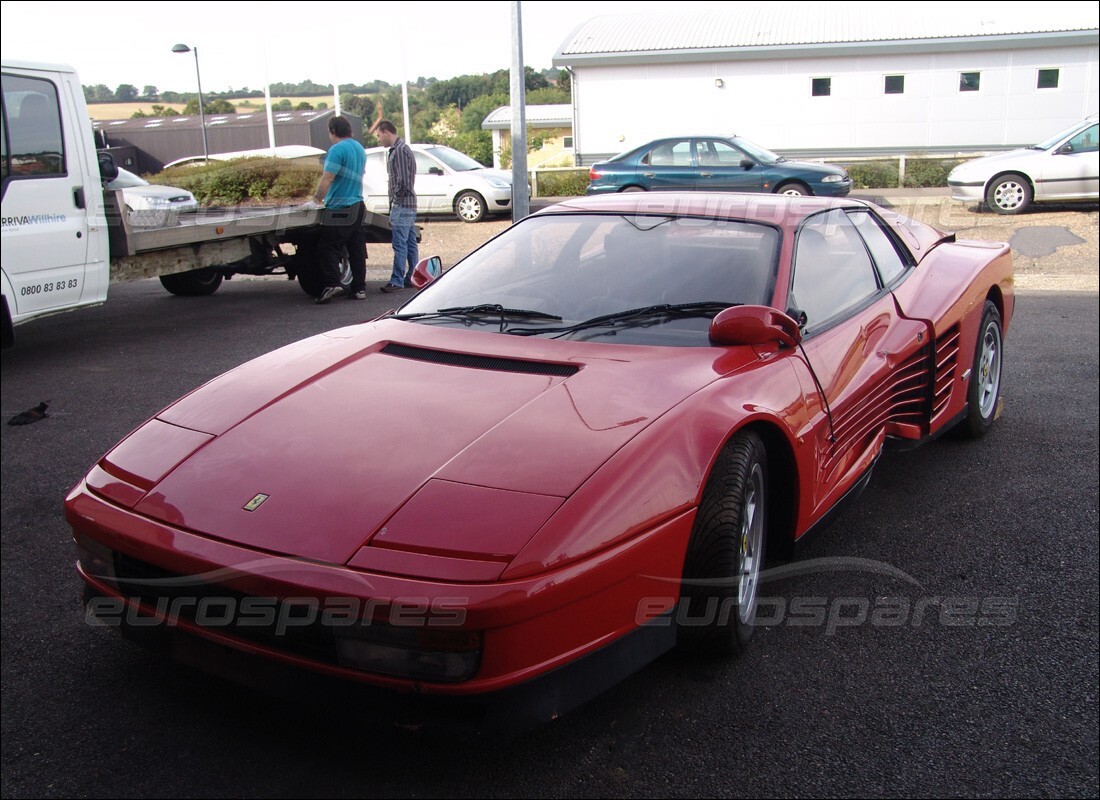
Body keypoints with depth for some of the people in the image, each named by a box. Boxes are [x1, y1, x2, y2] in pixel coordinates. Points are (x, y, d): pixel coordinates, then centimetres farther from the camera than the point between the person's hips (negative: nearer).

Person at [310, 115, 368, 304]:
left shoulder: (337, 150, -13)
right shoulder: (360, 149, 14)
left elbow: (327, 179, -18)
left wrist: (317, 197, -4)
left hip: (339, 209, -8)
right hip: (357, 206, 8)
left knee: (328, 248, -5)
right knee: (357, 249, 8)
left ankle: (332, 283, -18)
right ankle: (359, 288, 10)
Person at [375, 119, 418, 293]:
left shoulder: (400, 151, -14)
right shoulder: (402, 149, 18)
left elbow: (403, 181, -21)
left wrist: (396, 199, -9)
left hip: (402, 205, -10)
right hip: (409, 205, 10)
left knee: (400, 244, -9)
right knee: (410, 243, 13)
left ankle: (397, 281, -9)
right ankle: (412, 277, 19)